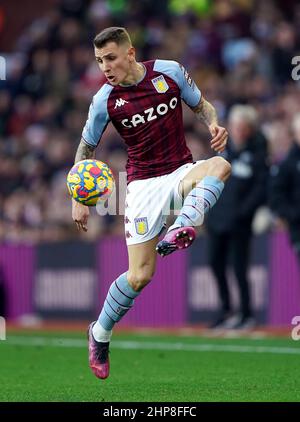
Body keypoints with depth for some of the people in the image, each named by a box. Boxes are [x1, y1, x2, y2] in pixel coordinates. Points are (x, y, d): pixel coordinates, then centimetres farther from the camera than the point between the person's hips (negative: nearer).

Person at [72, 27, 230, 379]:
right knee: (139, 276, -9)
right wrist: (78, 199, 2)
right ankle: (99, 334, 14)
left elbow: (201, 105, 12)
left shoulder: (170, 72, -4)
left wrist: (214, 125, -10)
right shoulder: (105, 100, -5)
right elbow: (86, 148, 8)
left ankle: (181, 229, -51)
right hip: (143, 182, -2)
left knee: (221, 165, -34)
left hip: (182, 173, 2)